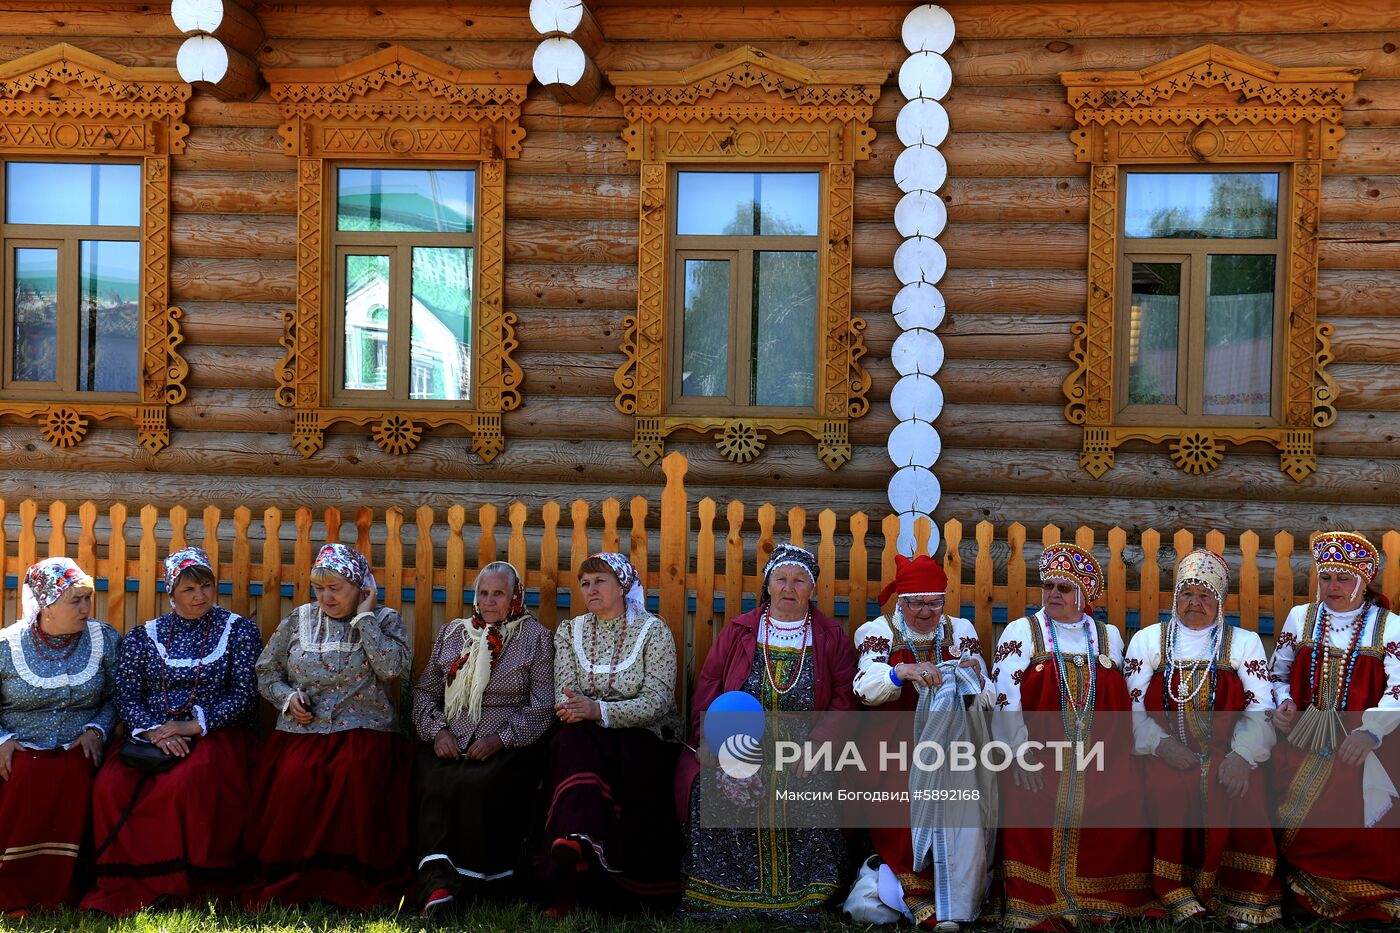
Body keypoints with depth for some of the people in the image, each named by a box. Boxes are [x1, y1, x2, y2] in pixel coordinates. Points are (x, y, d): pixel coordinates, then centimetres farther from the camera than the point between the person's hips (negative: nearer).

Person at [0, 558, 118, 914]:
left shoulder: (103, 637, 7)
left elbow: (116, 697, 13)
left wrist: (97, 729, -5)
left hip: (77, 750, 1)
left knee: (74, 780, -32)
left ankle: (56, 893, -17)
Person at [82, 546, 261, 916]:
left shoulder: (239, 630, 7)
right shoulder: (143, 636, 15)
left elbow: (244, 696, -2)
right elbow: (127, 697, 5)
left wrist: (193, 725, -13)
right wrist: (154, 731, -14)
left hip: (216, 734, -3)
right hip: (151, 734, 3)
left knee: (184, 783, -35)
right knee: (110, 785, -27)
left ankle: (192, 885, -18)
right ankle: (127, 887, -14)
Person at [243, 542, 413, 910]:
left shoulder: (384, 620, 6)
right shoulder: (299, 619, 15)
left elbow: (394, 667, -13)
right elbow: (266, 671, 21)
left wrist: (363, 617, -8)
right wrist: (287, 698, 0)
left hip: (364, 732, -2)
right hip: (302, 730, 3)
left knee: (357, 777, -33)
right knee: (293, 779, -29)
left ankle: (356, 884, -21)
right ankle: (289, 882, -15)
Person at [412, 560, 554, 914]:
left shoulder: (537, 637, 8)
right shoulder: (452, 633, 20)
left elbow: (542, 706, 0)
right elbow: (425, 691, 18)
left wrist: (500, 739, -12)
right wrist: (437, 730, -1)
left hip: (508, 744, -3)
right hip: (450, 740, 3)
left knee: (477, 783, -32)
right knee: (430, 780, -28)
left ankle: (475, 877, -16)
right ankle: (437, 880, -30)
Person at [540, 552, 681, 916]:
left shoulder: (653, 631, 2)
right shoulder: (569, 630, 14)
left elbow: (657, 702, -10)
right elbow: (564, 695, 3)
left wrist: (599, 711, -25)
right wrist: (572, 708, -22)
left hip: (643, 737, -2)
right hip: (586, 738, 2)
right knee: (571, 740, -32)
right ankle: (580, 845, -49)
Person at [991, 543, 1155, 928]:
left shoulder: (1108, 636, 15)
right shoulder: (1022, 632, 5)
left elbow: (1122, 702, 16)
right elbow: (1005, 699, -5)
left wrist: (1121, 758, 5)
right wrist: (1021, 754, -14)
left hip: (1101, 759, 3)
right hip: (1041, 757, -3)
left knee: (1124, 803, -17)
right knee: (1036, 808, -23)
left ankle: (1113, 903, -1)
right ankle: (1033, 906, -9)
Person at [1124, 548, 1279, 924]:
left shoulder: (1245, 643, 14)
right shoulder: (1147, 640, 13)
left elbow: (1260, 709, 2)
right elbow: (1133, 707, 4)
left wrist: (1241, 755, -15)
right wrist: (1160, 743, -14)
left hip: (1225, 754, 0)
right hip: (1165, 754, 0)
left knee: (1242, 795, -29)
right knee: (1168, 791, -31)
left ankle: (1238, 894, -12)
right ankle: (1174, 893, -17)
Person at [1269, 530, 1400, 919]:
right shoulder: (1300, 618, 9)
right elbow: (1279, 673, 15)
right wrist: (1282, 704, -5)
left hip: (1357, 747, -2)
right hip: (1302, 746, 2)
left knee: (1355, 826, -11)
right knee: (1294, 825, -6)